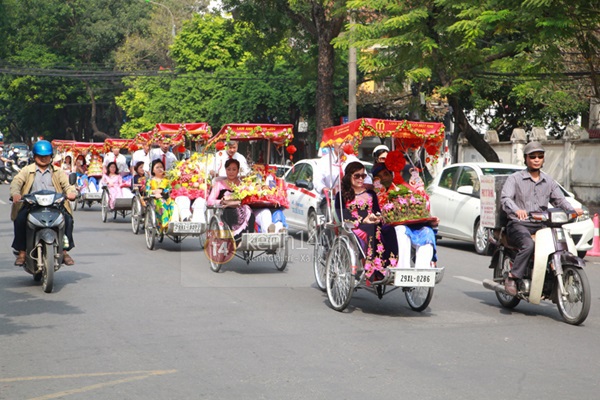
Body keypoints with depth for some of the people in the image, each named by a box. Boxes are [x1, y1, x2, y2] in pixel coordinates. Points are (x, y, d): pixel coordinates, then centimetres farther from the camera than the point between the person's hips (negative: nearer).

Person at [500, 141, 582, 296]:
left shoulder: (549, 181, 20)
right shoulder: (515, 178, 3)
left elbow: (559, 199, 13)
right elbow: (505, 198, -12)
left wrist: (573, 210, -9)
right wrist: (517, 210, -34)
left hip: (541, 225, 5)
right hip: (519, 225, -5)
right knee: (528, 245, -35)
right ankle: (512, 277, -24)